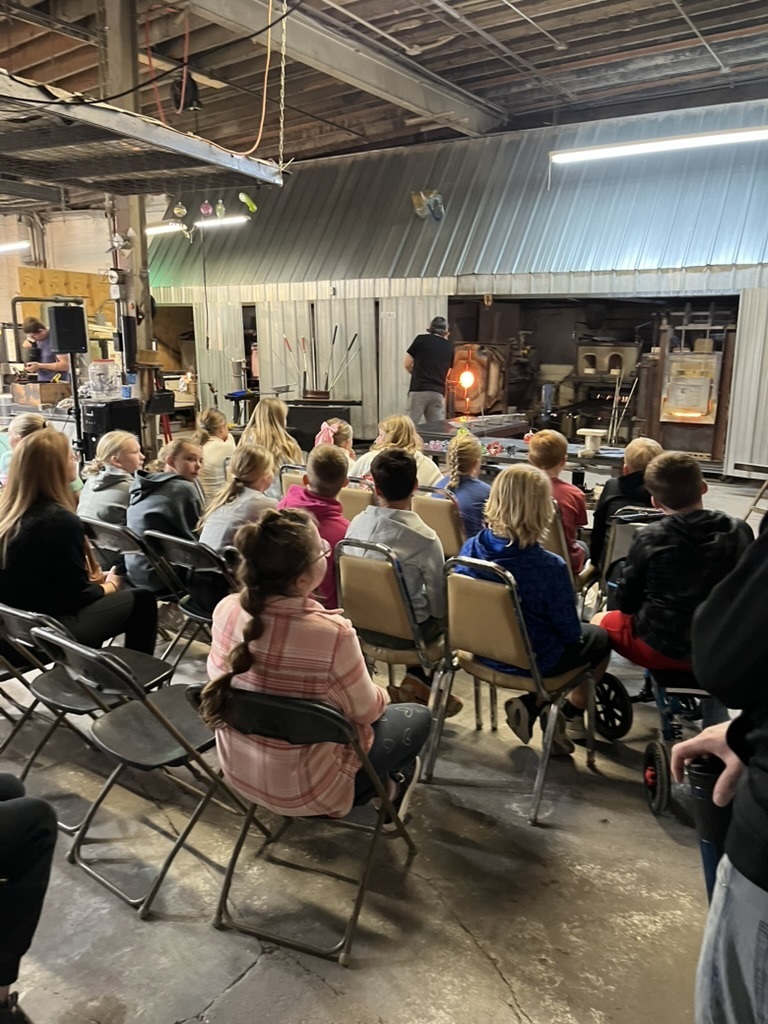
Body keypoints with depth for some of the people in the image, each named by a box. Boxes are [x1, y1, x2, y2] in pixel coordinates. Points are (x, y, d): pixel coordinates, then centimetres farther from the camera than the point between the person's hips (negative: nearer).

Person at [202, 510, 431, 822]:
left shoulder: (226, 609, -16)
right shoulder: (331, 633, -34)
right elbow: (367, 711, -16)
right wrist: (380, 694, 8)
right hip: (301, 789, -6)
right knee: (417, 718, 16)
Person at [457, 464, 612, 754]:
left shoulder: (470, 549, -15)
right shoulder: (550, 567, -30)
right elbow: (570, 632, -17)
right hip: (533, 662, -5)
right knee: (600, 638, 24)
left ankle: (531, 704, 18)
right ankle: (569, 712, 26)